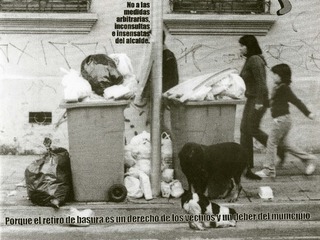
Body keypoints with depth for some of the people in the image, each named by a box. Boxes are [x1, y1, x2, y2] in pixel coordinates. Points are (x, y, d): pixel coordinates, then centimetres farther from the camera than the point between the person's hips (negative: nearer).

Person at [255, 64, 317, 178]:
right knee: (284, 143, 16)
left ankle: (268, 170, 2)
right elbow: (272, 102, 27)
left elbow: (296, 101, -16)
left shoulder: (283, 88, -15)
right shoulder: (277, 87, 13)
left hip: (281, 119, -10)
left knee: (271, 142, -4)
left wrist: (308, 113, -16)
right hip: (280, 119, 10)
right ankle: (308, 158, 21)